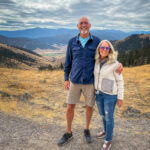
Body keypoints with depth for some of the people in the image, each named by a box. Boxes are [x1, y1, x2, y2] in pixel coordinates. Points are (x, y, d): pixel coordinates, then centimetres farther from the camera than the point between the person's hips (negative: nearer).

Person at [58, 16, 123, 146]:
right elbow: (68, 61, 6)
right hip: (75, 81, 1)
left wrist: (118, 64, -16)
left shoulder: (97, 41, -5)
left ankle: (87, 130, 39)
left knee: (89, 106, 12)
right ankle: (68, 133, 28)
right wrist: (66, 79, 4)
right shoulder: (72, 42, -1)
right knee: (70, 107, 6)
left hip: (90, 81, -1)